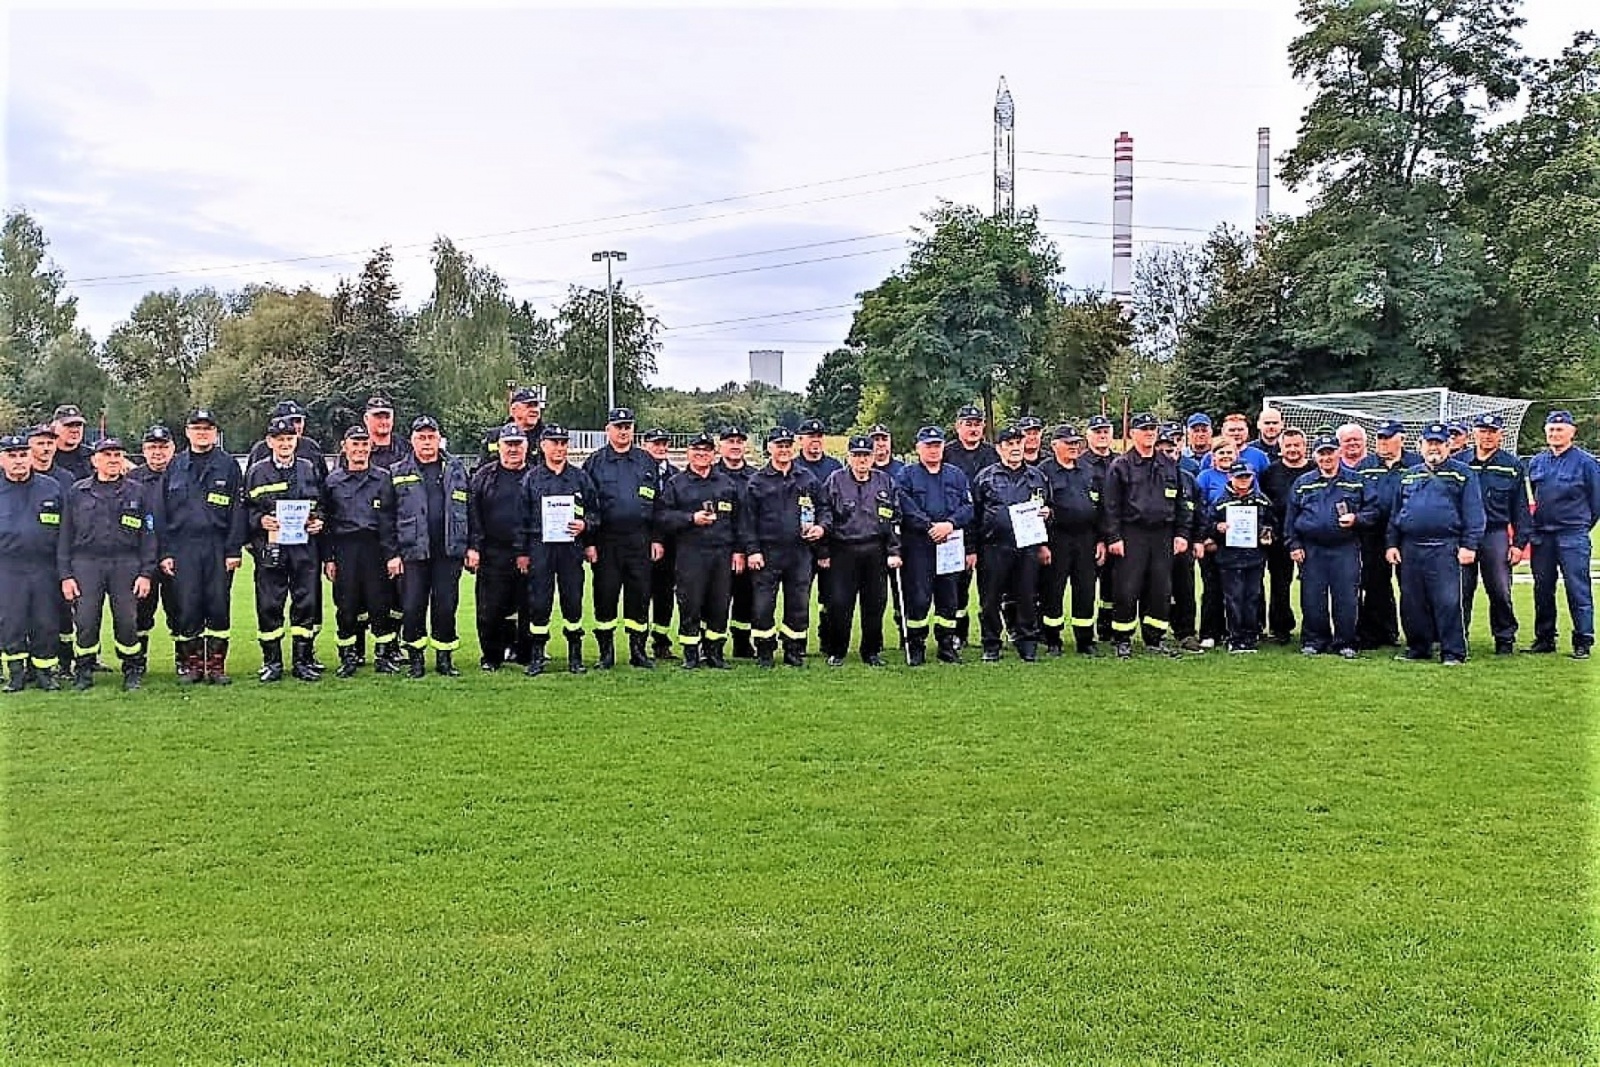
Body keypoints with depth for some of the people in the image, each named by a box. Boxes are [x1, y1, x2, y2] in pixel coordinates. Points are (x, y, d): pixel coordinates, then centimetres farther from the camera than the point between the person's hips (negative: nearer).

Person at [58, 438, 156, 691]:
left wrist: (146, 573, -1)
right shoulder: (76, 492, 10)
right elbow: (65, 535, 9)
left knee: (127, 621, -2)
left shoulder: (136, 493, 9)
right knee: (86, 621, -2)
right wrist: (65, 575, 2)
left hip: (126, 565, 0)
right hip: (86, 564, 0)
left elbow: (148, 535, 7)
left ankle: (133, 670, 13)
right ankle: (83, 672, 13)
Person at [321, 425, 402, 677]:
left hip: (376, 548, -1)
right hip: (344, 550, 1)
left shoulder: (383, 478, 7)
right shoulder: (333, 480, 9)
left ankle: (384, 656, 12)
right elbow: (327, 521, 8)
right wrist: (328, 558, 2)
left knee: (380, 604, 1)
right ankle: (348, 658, 13)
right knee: (346, 606, 3)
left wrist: (393, 554, -4)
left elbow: (391, 519, 3)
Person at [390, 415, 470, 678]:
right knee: (412, 607, -1)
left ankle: (445, 658, 16)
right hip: (413, 552, -1)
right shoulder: (399, 473, 5)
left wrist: (471, 546, 4)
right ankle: (415, 659, 12)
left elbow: (469, 508, 9)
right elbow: (389, 516, 4)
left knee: (446, 606, 4)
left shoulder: (456, 468, 9)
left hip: (449, 550, 1)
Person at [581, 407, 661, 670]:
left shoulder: (647, 462, 12)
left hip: (640, 540, 2)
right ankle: (606, 652, 10)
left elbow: (658, 502, 13)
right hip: (606, 542, -1)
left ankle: (638, 651, 13)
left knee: (640, 596, 4)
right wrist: (588, 542, -5)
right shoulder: (594, 463, 6)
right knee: (605, 596, 1)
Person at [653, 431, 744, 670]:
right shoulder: (676, 483, 7)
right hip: (690, 553, -2)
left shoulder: (729, 483, 14)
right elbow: (661, 516, -1)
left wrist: (739, 551, 7)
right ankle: (691, 654, 5)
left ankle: (715, 653, 15)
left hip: (723, 552, 3)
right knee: (690, 605, -3)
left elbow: (740, 518, 14)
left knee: (720, 605, 4)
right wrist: (691, 518, -11)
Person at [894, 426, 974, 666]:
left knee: (948, 598, 6)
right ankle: (916, 647, 3)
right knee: (918, 598, -6)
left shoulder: (956, 476, 16)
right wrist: (931, 527, -16)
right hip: (917, 545, -3)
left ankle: (947, 645, 15)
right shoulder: (906, 476, 6)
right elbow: (906, 510, -7)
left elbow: (967, 508, 6)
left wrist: (950, 524, -12)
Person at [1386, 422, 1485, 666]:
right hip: (1410, 548, 5)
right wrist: (1392, 543, 11)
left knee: (1448, 601, -9)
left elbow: (1473, 513, -1)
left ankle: (1453, 652, -3)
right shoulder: (1409, 476, 19)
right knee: (1412, 602, 8)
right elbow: (1396, 513, 20)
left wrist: (1469, 545, -9)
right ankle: (1418, 647, 19)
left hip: (1445, 548, -5)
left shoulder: (1463, 474, 6)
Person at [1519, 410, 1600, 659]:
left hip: (1572, 537, -5)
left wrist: (1580, 529, 8)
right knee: (1542, 589, 9)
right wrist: (1528, 533, 13)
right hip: (1541, 537, 5)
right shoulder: (1536, 463, 12)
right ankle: (1544, 638, 18)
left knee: (1578, 589, -4)